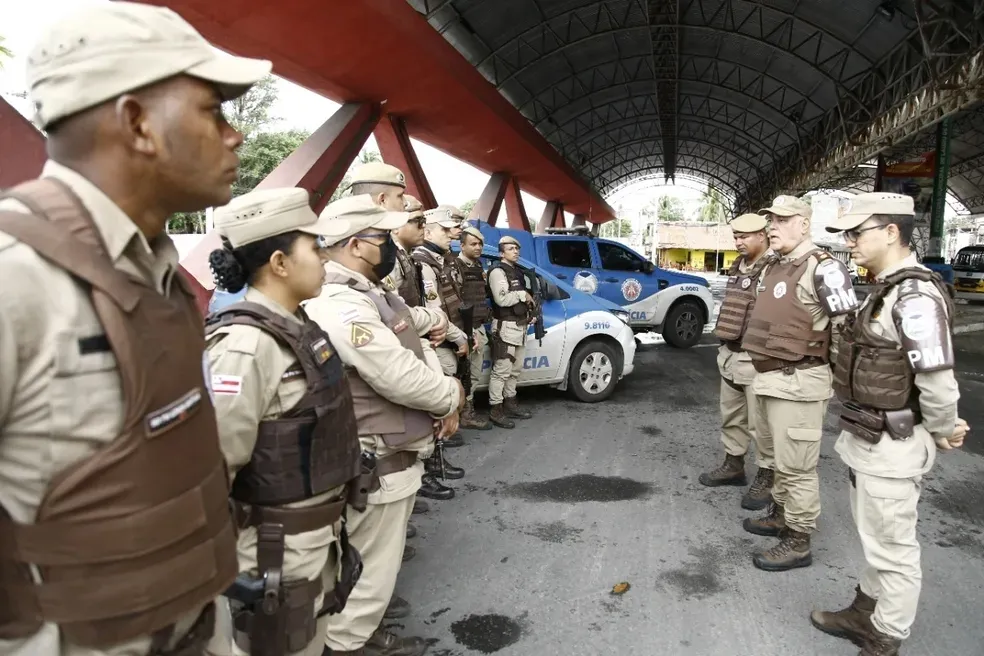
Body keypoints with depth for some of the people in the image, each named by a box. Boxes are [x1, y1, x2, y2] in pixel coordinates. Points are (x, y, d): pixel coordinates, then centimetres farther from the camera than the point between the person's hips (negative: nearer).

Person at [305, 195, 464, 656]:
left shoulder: (373, 296, 10)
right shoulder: (342, 306, -25)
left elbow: (411, 346, 19)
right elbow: (402, 379, -27)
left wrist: (443, 403, 7)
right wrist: (453, 394, -9)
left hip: (393, 456, 11)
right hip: (378, 464, -11)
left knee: (375, 562, 25)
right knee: (370, 570, 5)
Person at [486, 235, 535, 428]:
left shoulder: (517, 271, 18)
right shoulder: (497, 271, -11)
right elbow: (502, 299, -24)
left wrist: (530, 312, 10)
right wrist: (523, 295, -11)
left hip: (520, 325, 10)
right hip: (505, 326, -10)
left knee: (515, 369, 17)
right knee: (502, 370, -9)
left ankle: (510, 402, 28)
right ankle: (496, 410, -3)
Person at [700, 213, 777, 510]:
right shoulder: (738, 268, 13)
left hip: (755, 359, -9)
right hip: (730, 355, 9)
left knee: (760, 423, 0)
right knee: (731, 416, 19)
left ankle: (767, 477, 13)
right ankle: (733, 464, 33)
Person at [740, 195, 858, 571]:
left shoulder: (822, 268, -15)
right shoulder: (776, 268, 14)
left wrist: (837, 379, -14)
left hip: (798, 384, -9)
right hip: (769, 380, 9)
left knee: (796, 466, 0)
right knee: (780, 458, 22)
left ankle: (798, 543, 11)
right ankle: (780, 515, 37)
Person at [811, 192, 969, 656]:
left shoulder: (915, 296, -22)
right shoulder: (886, 288, 9)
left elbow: (938, 382, -25)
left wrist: (943, 432, -8)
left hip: (891, 446, -10)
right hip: (867, 438, 10)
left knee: (892, 548, 7)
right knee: (874, 538, 24)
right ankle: (866, 612, 41)